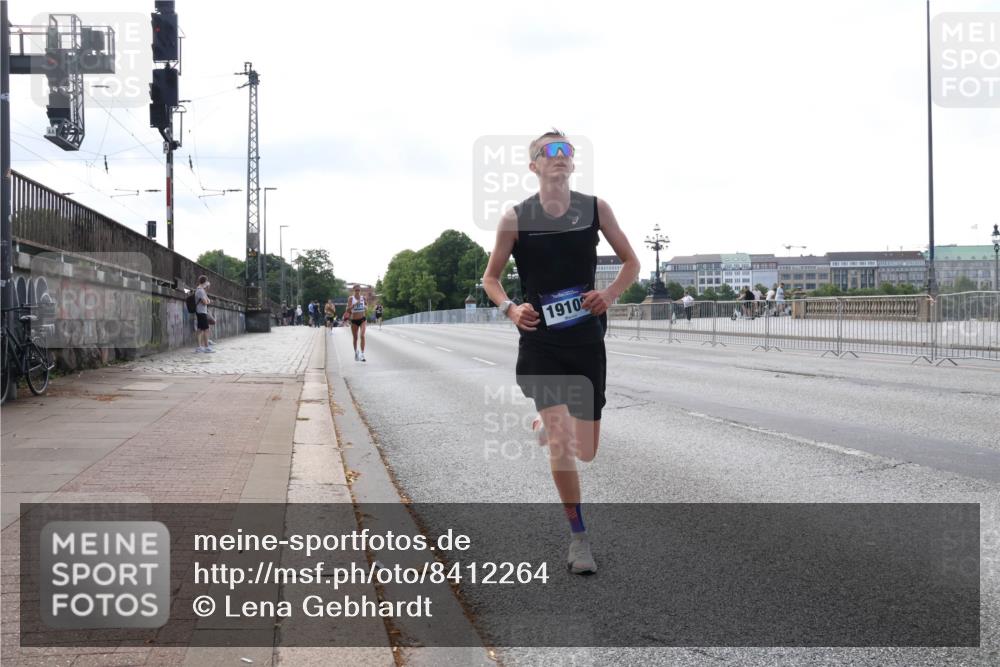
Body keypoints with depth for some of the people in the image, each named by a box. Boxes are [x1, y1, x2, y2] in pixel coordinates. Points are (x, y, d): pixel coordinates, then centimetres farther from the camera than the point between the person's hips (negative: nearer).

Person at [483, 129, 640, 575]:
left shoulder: (595, 208, 0)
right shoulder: (516, 218, -4)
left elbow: (631, 262, 9)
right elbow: (490, 277, 7)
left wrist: (611, 294, -10)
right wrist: (509, 308, -11)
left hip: (587, 341, 2)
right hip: (541, 342, -2)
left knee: (585, 451, 9)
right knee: (561, 443, -15)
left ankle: (545, 426, 44)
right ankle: (579, 536, 2)